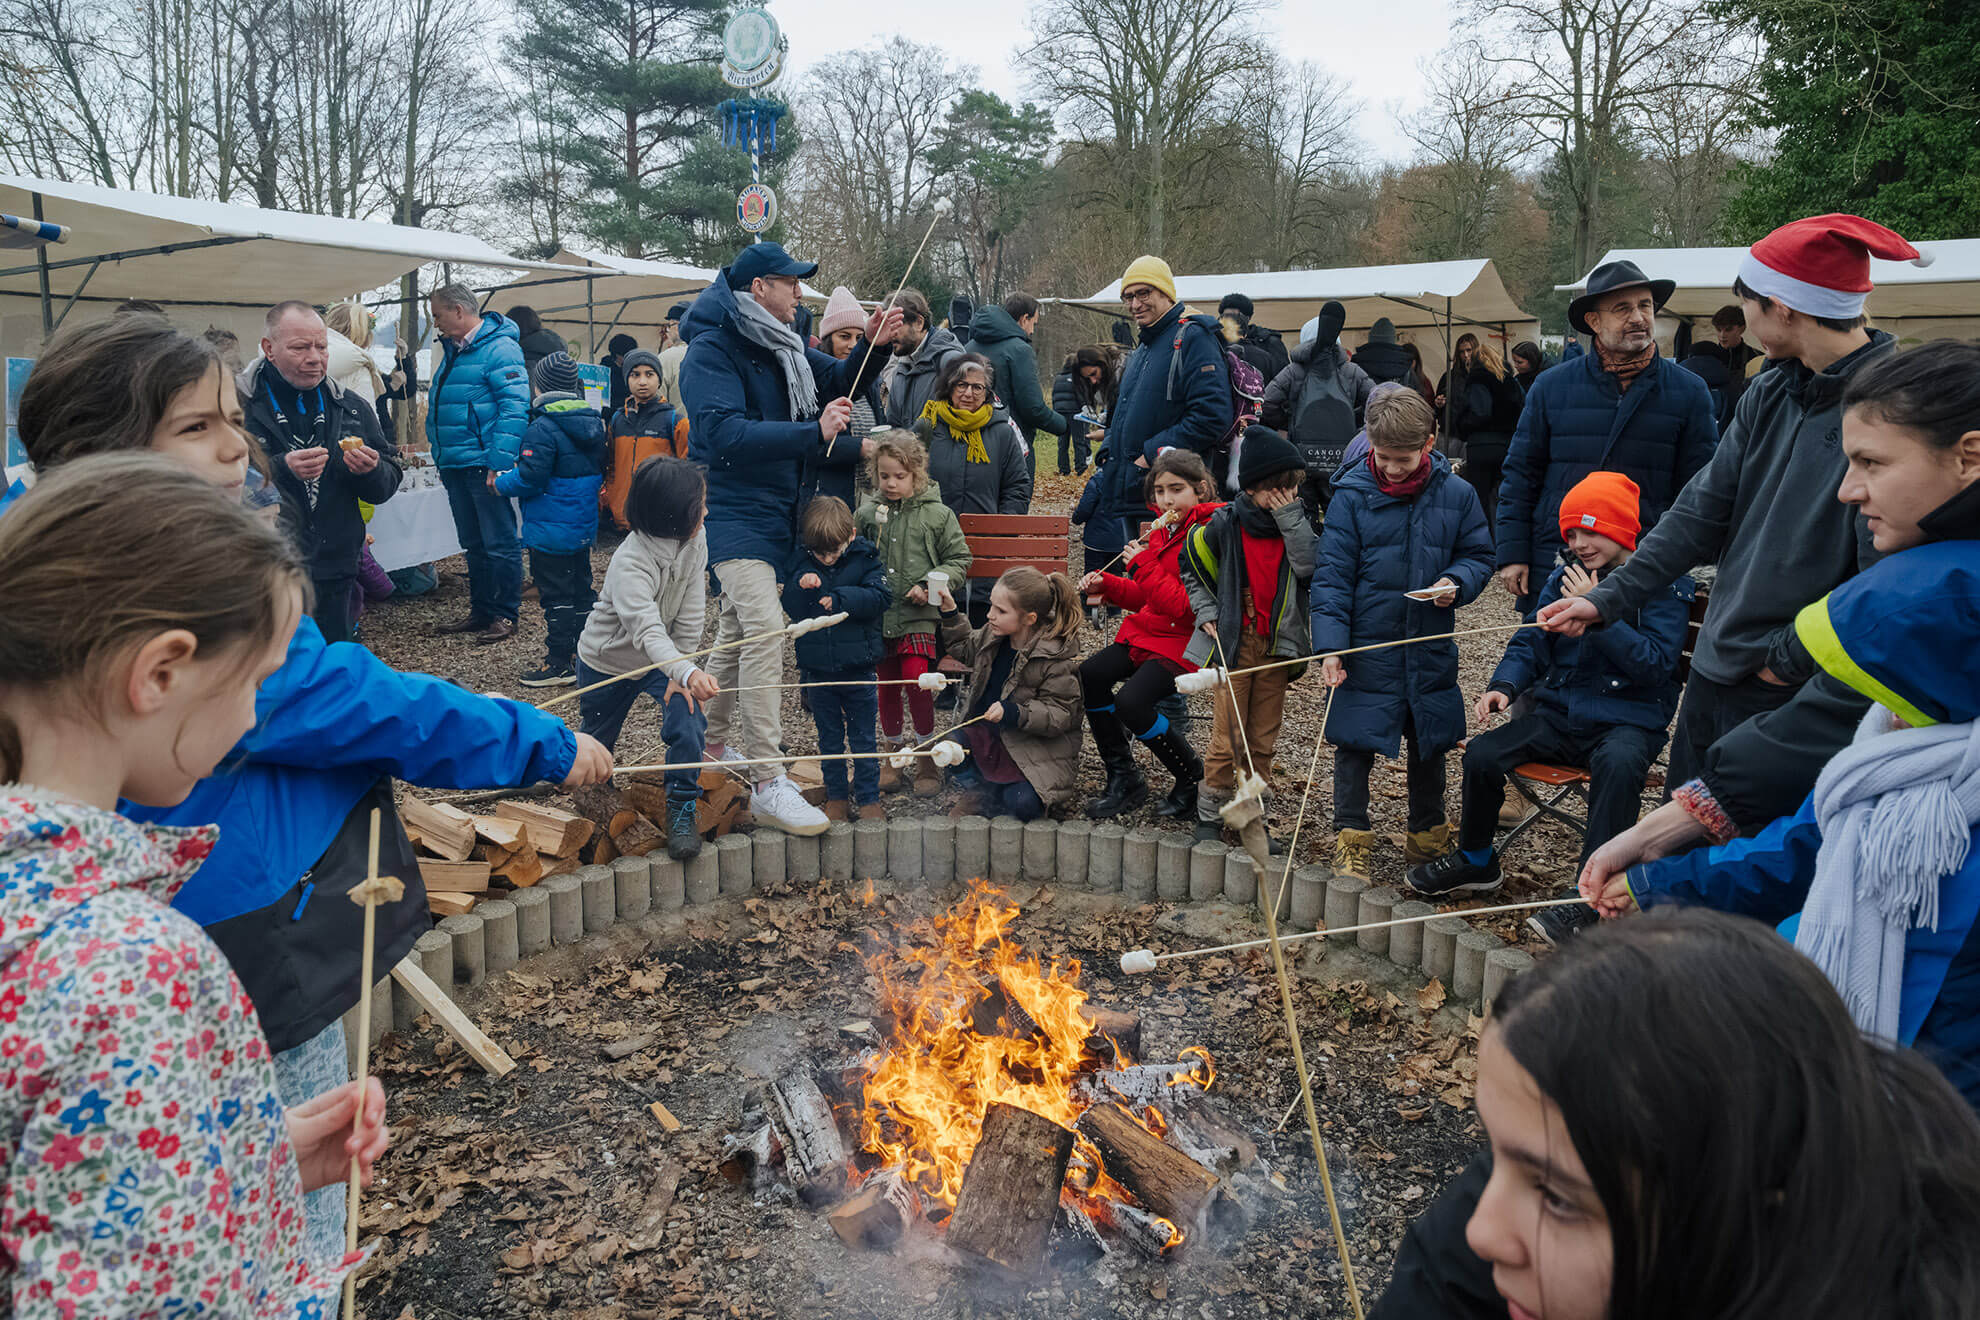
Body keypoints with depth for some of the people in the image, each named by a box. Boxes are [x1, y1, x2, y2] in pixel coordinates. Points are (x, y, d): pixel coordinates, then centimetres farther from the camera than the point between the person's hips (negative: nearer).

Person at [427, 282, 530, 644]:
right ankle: (480, 612, 23)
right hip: (455, 466, 9)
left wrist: (500, 463, -23)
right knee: (473, 545, 15)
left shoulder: (499, 349, -11)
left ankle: (505, 615, 6)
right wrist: (441, 457, 20)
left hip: (484, 465, -9)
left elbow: (515, 407, -19)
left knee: (500, 545, -1)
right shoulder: (453, 351, 18)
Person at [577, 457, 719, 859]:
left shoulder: (695, 540, -19)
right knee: (596, 746, 17)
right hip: (608, 660, -3)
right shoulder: (630, 563, -36)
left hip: (666, 659, 3)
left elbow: (690, 617, -14)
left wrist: (682, 672, -18)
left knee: (688, 724, -21)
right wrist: (687, 673, -65)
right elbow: (647, 631, -49)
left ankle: (681, 810, -2)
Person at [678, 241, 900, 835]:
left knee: (737, 630, 19)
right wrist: (814, 433, -35)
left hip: (775, 509, 9)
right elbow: (728, 435, -28)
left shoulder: (782, 345, 10)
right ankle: (769, 784, -21)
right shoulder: (712, 350, -16)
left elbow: (838, 384, 20)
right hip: (734, 512, -9)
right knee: (763, 630, -21)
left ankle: (716, 740, 36)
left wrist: (871, 347, 0)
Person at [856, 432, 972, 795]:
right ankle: (894, 751, 27)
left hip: (918, 616, -3)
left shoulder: (937, 514, -1)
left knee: (915, 677, -15)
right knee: (886, 684, 9)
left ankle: (927, 755, 4)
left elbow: (959, 560, 3)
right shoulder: (866, 514, 6)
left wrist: (929, 586, -9)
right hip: (877, 615, 3)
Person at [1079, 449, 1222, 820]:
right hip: (1147, 631, 9)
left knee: (1131, 702, -25)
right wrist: (1107, 585, 4)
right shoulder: (1165, 530, 12)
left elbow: (1186, 606, -23)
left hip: (1185, 641, -9)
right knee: (1089, 676, -7)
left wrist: (1144, 566, -20)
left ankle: (1195, 781, -1)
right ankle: (1123, 779, 7)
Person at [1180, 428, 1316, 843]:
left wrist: (1290, 516, -16)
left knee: (1263, 739, 10)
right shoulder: (1226, 524, -4)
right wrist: (1206, 613, -2)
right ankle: (1209, 815, 11)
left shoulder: (1297, 524, 3)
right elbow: (1192, 569, 8)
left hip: (1277, 646, 3)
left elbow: (1308, 566, -14)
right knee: (1228, 738, -3)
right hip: (1234, 642, -3)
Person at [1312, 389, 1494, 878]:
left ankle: (1428, 833, 34)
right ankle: (1352, 837, 13)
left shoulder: (1456, 494, -2)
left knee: (1429, 740, 16)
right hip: (1366, 645, -3)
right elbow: (1332, 576, -8)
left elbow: (1479, 556, 10)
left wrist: (1456, 581, -13)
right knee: (1355, 742, 0)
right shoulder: (1352, 496, -8)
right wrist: (1330, 643, -16)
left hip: (1430, 646, 3)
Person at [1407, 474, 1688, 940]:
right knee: (1481, 754, -16)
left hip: (1628, 721, -5)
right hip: (1560, 713, 5)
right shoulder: (1564, 579, 11)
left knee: (1618, 765, -39)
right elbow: (1531, 643, 14)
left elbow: (1656, 664, -16)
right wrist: (1504, 685, -6)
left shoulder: (1665, 584, -5)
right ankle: (1475, 861, 9)